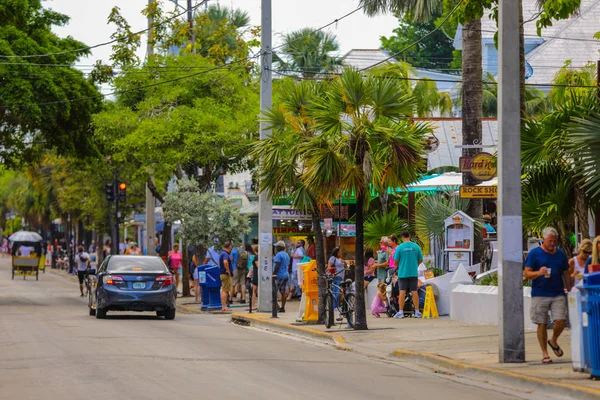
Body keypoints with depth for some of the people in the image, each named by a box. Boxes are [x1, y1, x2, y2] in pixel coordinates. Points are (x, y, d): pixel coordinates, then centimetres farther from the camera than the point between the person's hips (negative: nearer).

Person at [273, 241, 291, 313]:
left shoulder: (279, 255, -13)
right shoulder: (287, 255, 16)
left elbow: (277, 266, -18)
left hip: (279, 276, -9)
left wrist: (273, 274, -13)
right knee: (283, 292, 7)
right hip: (286, 275, 9)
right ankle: (282, 308, 7)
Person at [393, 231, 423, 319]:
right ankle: (417, 312, 7)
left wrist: (398, 266, 18)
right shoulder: (416, 246, 0)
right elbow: (421, 260, 6)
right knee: (414, 292, 6)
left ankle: (400, 312, 0)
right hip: (414, 273, 2)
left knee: (402, 292, 1)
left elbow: (396, 261, -4)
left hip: (403, 273, -2)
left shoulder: (400, 247, -7)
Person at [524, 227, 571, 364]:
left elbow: (566, 274, 19)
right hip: (539, 295, -3)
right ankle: (545, 353, 10)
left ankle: (553, 341, 19)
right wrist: (538, 273, -22)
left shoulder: (560, 254, 12)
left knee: (560, 321, -10)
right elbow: (527, 274, -3)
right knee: (542, 324, 0)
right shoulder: (534, 254, 1)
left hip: (558, 294, 3)